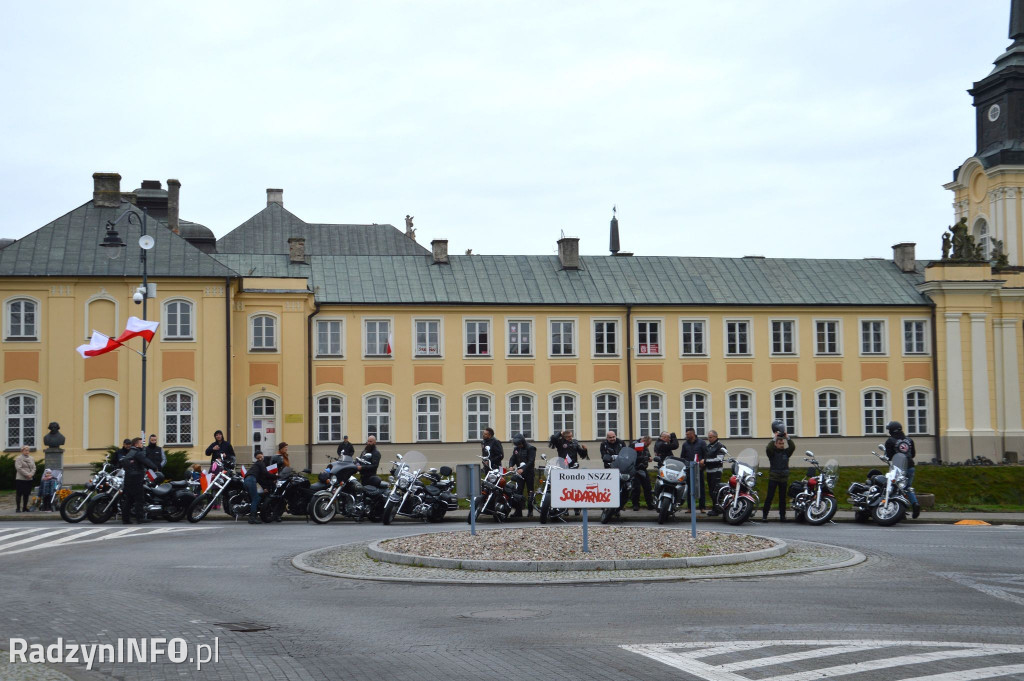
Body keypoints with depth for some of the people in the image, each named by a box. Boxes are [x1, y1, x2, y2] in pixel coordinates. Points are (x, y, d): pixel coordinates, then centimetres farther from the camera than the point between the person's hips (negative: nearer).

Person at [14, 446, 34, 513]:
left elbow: (34, 468, 10)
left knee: (26, 494, 10)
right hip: (20, 479, -5)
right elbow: (19, 468, -14)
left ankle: (25, 507, 17)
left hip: (29, 479, 6)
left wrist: (31, 474, -9)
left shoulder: (31, 458, 13)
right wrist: (27, 474, -17)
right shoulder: (18, 458, -4)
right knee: (19, 494, -4)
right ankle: (18, 508, -1)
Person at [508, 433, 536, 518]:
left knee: (530, 491, -1)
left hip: (529, 473, -6)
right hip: (519, 473, 6)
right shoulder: (516, 449, 12)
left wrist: (523, 469, -28)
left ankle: (530, 511, 5)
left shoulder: (530, 448, -9)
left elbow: (531, 461, -17)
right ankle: (518, 512, 3)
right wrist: (511, 466, -13)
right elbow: (512, 458, 9)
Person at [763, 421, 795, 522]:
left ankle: (782, 515, 7)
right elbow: (768, 448, -21)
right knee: (769, 497, -5)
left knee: (782, 498, 5)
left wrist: (787, 437, -12)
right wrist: (774, 438, -20)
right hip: (773, 478, -3)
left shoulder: (786, 452, 8)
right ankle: (764, 515, -3)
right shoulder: (772, 452, 0)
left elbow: (793, 447, -8)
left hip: (784, 478, 3)